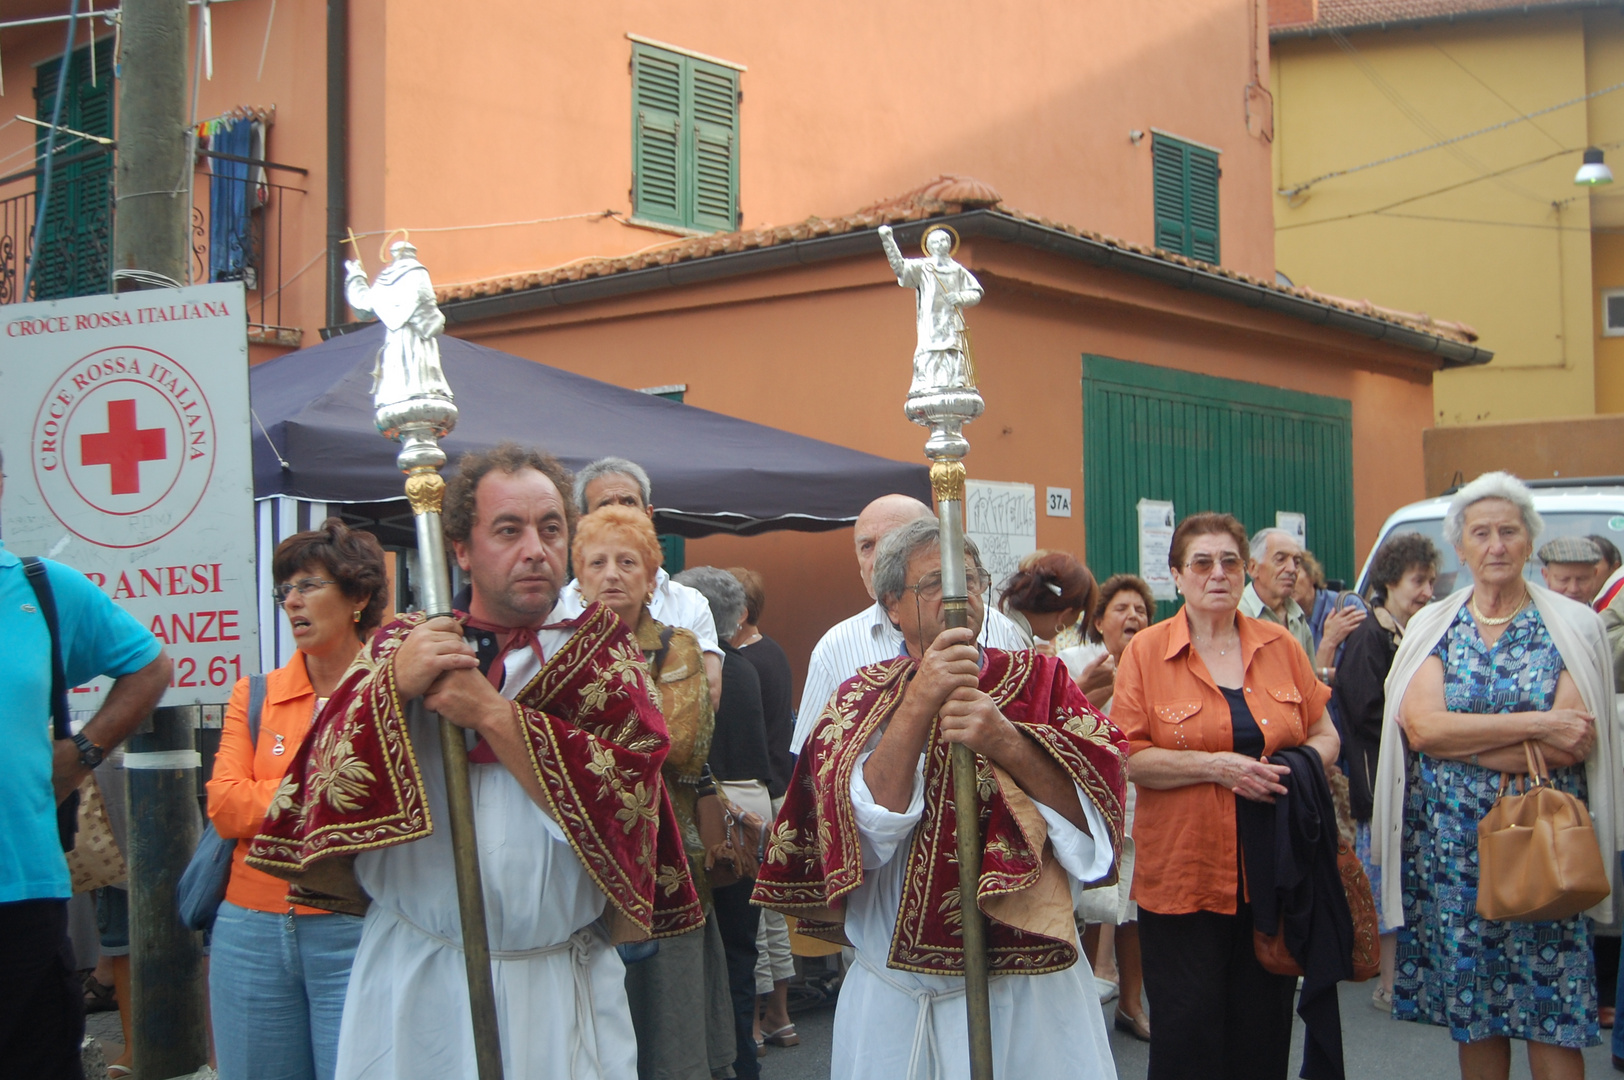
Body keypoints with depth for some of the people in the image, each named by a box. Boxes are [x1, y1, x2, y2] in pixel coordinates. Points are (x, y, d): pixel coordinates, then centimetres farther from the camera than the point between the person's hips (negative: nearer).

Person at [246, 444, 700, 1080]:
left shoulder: (601, 653, 2)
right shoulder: (401, 645, 7)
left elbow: (624, 797, -14)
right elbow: (323, 794, -4)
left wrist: (490, 712, -19)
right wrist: (391, 687, -19)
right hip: (411, 985, 1)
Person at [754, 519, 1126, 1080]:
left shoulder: (1041, 680, 3)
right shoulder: (862, 698, 2)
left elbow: (1096, 809, -8)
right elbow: (864, 829, -13)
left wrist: (1007, 744, -23)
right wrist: (920, 702, -20)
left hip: (1033, 987, 0)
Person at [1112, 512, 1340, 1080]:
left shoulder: (1281, 645, 7)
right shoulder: (1146, 650, -3)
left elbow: (1324, 734, 14)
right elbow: (1126, 757, -9)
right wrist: (1216, 765, -17)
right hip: (1183, 873, -3)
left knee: (1264, 1031, 10)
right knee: (1188, 1032, 1)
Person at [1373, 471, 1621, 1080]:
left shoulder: (1572, 627, 1)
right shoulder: (1432, 627, 6)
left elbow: (1569, 748, -11)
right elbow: (1420, 727, -10)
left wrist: (1457, 743, -13)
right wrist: (1534, 724, -14)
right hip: (1451, 844, 2)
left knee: (1551, 1014, -3)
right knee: (1471, 1010, 8)